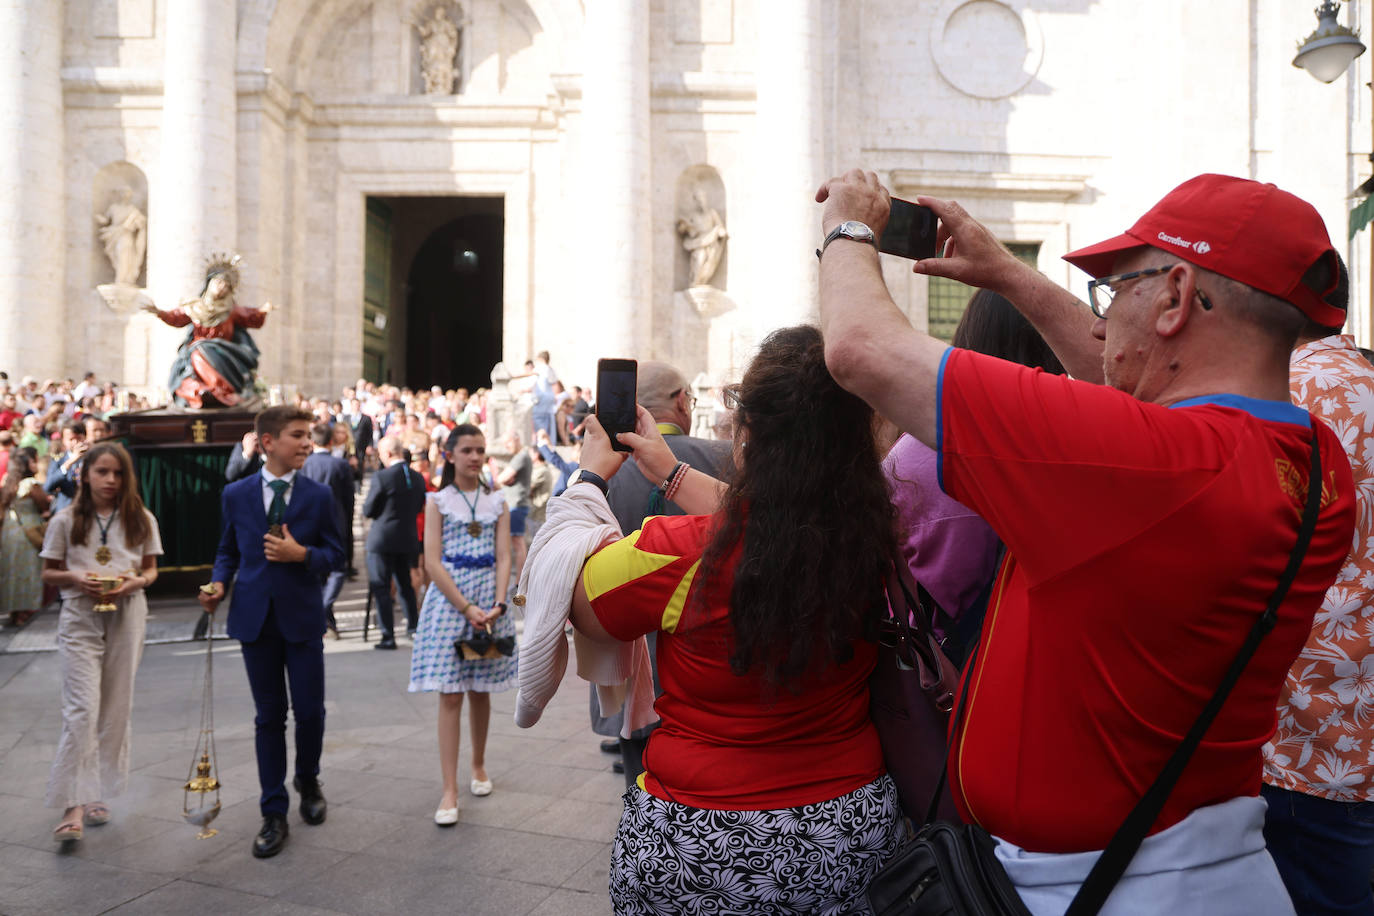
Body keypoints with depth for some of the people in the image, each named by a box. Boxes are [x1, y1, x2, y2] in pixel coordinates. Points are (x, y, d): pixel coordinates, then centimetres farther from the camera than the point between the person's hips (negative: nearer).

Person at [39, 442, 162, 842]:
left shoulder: (141, 520, 4)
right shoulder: (67, 520, 1)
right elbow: (49, 573, 6)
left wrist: (135, 581, -11)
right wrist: (76, 577, -15)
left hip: (127, 617, 2)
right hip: (81, 618, -2)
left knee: (116, 710, 9)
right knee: (82, 709, -10)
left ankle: (96, 794, 23)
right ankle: (73, 806, -6)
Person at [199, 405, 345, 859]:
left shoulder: (318, 495, 0)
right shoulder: (236, 494, 4)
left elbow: (335, 554, 1)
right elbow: (228, 550, 12)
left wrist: (302, 554, -18)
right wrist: (219, 583, -6)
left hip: (303, 617, -1)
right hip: (255, 617, 1)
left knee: (310, 710, 3)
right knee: (269, 716, 8)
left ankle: (308, 781, 34)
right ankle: (274, 814, 18)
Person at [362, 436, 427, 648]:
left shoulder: (381, 477, -17)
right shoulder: (417, 478, 1)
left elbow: (368, 510, -10)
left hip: (382, 540, -6)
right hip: (408, 540, 6)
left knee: (381, 588, 3)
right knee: (405, 584, 22)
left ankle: (388, 636, 2)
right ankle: (413, 625, 31)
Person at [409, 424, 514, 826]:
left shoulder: (497, 503, 8)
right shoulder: (437, 501, 1)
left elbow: (503, 559, 3)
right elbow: (433, 562, -6)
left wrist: (497, 604, -14)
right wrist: (467, 607, -15)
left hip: (490, 600, 3)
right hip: (448, 598, -2)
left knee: (481, 691, 12)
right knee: (450, 695, -4)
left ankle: (479, 766, 31)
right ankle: (449, 790, 0)